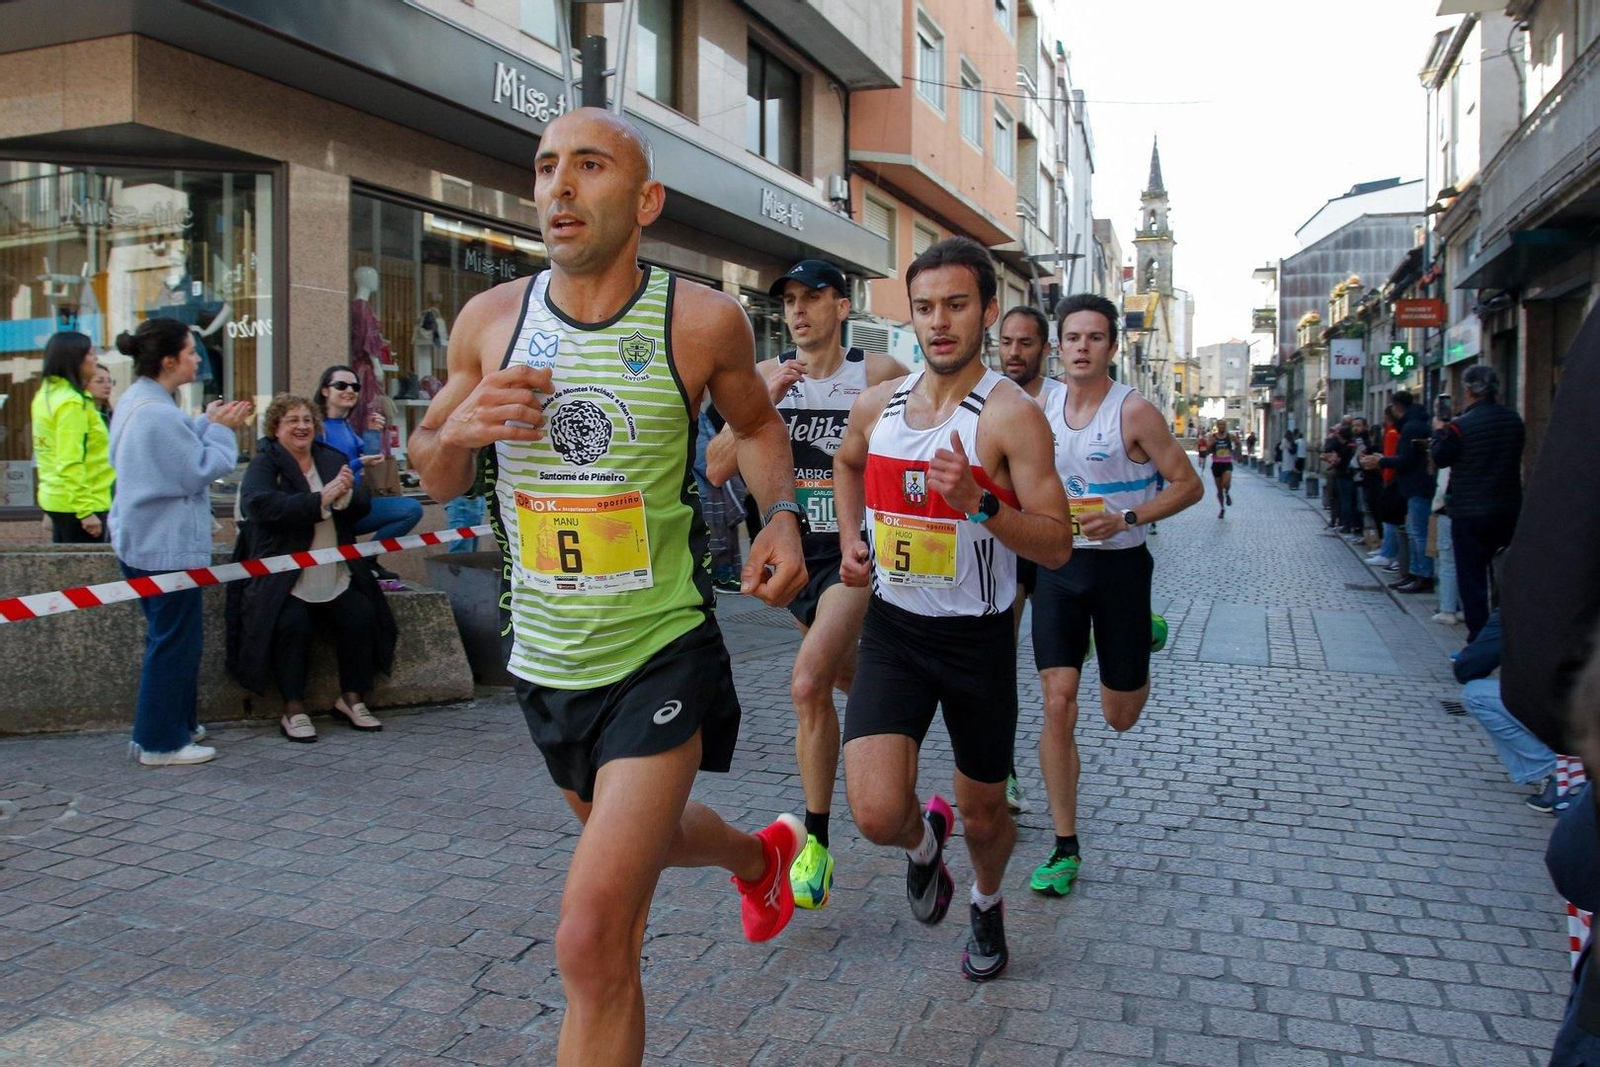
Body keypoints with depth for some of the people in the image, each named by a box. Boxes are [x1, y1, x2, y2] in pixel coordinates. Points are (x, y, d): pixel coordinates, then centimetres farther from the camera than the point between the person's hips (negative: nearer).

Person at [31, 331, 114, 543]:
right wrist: (86, 511, -22)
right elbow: (71, 464, -22)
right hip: (78, 504, -10)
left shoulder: (46, 396, 12)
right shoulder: (72, 403, -17)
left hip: (55, 499, 10)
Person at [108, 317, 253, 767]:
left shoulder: (138, 400, 11)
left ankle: (175, 723, 31)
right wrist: (221, 428, -7)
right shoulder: (159, 414, -23)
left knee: (171, 635, 20)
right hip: (166, 546, -11)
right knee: (175, 639, -1)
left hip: (142, 540, 11)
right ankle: (161, 742, 7)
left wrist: (210, 423, 6)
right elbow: (200, 472, -18)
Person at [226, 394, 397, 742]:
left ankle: (352, 698, 1)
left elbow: (362, 509, 9)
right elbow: (260, 504, -19)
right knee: (293, 625, -26)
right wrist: (320, 500, -24)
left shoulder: (333, 459, 16)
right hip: (284, 579, -4)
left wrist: (347, 494, -15)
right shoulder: (263, 463, 2)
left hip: (336, 578, 4)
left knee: (361, 618, -17)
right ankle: (293, 710, -12)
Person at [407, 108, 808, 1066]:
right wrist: (457, 430, -15)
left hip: (663, 657, -5)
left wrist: (782, 516, -8)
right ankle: (763, 857, 62)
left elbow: (758, 422, 10)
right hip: (545, 660, 5)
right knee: (635, 834, 30)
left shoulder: (703, 321, -11)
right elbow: (434, 477, 8)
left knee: (595, 942, -12)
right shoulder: (490, 321, -3)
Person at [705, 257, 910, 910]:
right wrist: (763, 403, -19)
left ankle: (816, 841, -7)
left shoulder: (880, 375, -9)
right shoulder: (767, 376, 0)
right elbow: (717, 469, -7)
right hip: (794, 548, 5)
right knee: (847, 676, 20)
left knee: (808, 683, -20)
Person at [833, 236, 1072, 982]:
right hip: (892, 628, 3)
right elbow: (846, 462, 25)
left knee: (983, 813, 15)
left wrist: (978, 502, -31)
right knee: (877, 814, -14)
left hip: (977, 638, -2)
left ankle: (987, 902, 50)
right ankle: (924, 841, 24)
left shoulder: (1011, 415, -13)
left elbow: (1056, 547, -16)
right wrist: (851, 539, 10)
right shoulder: (878, 404, 1)